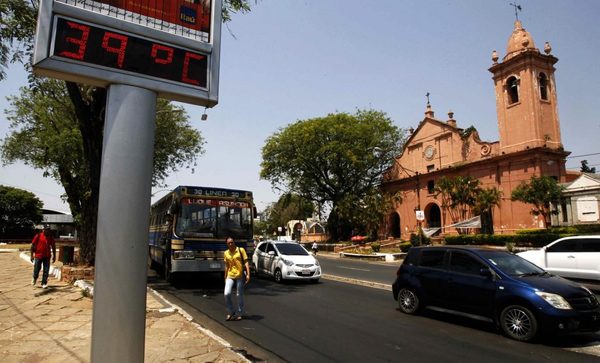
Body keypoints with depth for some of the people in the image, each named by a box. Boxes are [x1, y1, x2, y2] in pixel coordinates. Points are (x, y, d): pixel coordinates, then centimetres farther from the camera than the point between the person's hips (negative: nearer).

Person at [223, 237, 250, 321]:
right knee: (226, 293, -11)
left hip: (240, 276, -3)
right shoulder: (226, 253, 8)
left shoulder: (241, 250, -3)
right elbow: (226, 266, 15)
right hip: (230, 276, 3)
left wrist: (248, 274, -14)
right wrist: (225, 277, 16)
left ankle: (239, 314, 20)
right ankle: (231, 312, 9)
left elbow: (246, 262, -6)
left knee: (239, 295, 4)